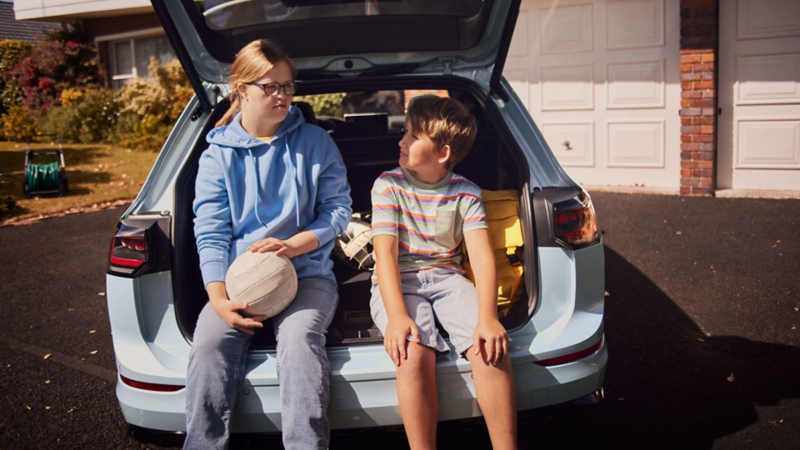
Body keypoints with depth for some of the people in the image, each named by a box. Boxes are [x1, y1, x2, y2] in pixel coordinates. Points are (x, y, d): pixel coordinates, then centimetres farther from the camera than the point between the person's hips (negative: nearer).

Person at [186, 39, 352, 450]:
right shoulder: (218, 154, 7)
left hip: (307, 272, -1)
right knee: (209, 345, -26)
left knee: (299, 338, -31)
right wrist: (218, 298, -14)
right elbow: (210, 233, 1)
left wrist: (292, 245, -12)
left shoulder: (315, 143, 8)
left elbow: (338, 208, 6)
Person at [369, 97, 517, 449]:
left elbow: (482, 256, -9)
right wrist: (397, 316, -28)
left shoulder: (466, 193, 0)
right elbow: (385, 253, -13)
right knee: (414, 355, -31)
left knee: (490, 348, -26)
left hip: (446, 277, 2)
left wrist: (487, 317, -27)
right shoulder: (388, 185, -4)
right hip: (397, 282, -1)